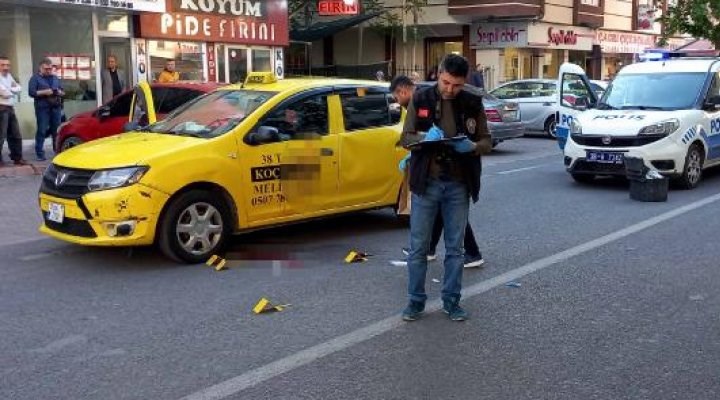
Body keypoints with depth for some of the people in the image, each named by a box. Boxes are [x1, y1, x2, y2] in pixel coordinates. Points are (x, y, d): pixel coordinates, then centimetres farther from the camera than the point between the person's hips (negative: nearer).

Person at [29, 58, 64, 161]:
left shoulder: (55, 78, 19)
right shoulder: (35, 78, 3)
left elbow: (63, 92, 20)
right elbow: (31, 92, -8)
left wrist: (60, 92, -3)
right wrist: (44, 92, -18)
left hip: (56, 107, 5)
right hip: (42, 108, -5)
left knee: (57, 130, 6)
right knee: (42, 131, -6)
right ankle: (40, 154, -3)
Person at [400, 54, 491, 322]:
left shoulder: (473, 103, 2)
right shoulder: (420, 99, 0)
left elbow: (487, 142, 5)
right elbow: (406, 138, 2)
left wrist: (472, 146, -18)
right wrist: (424, 139, -20)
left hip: (458, 185, 1)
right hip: (426, 182, -1)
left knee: (455, 248, 9)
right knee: (418, 246, 4)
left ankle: (451, 302, 22)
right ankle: (416, 301, 16)